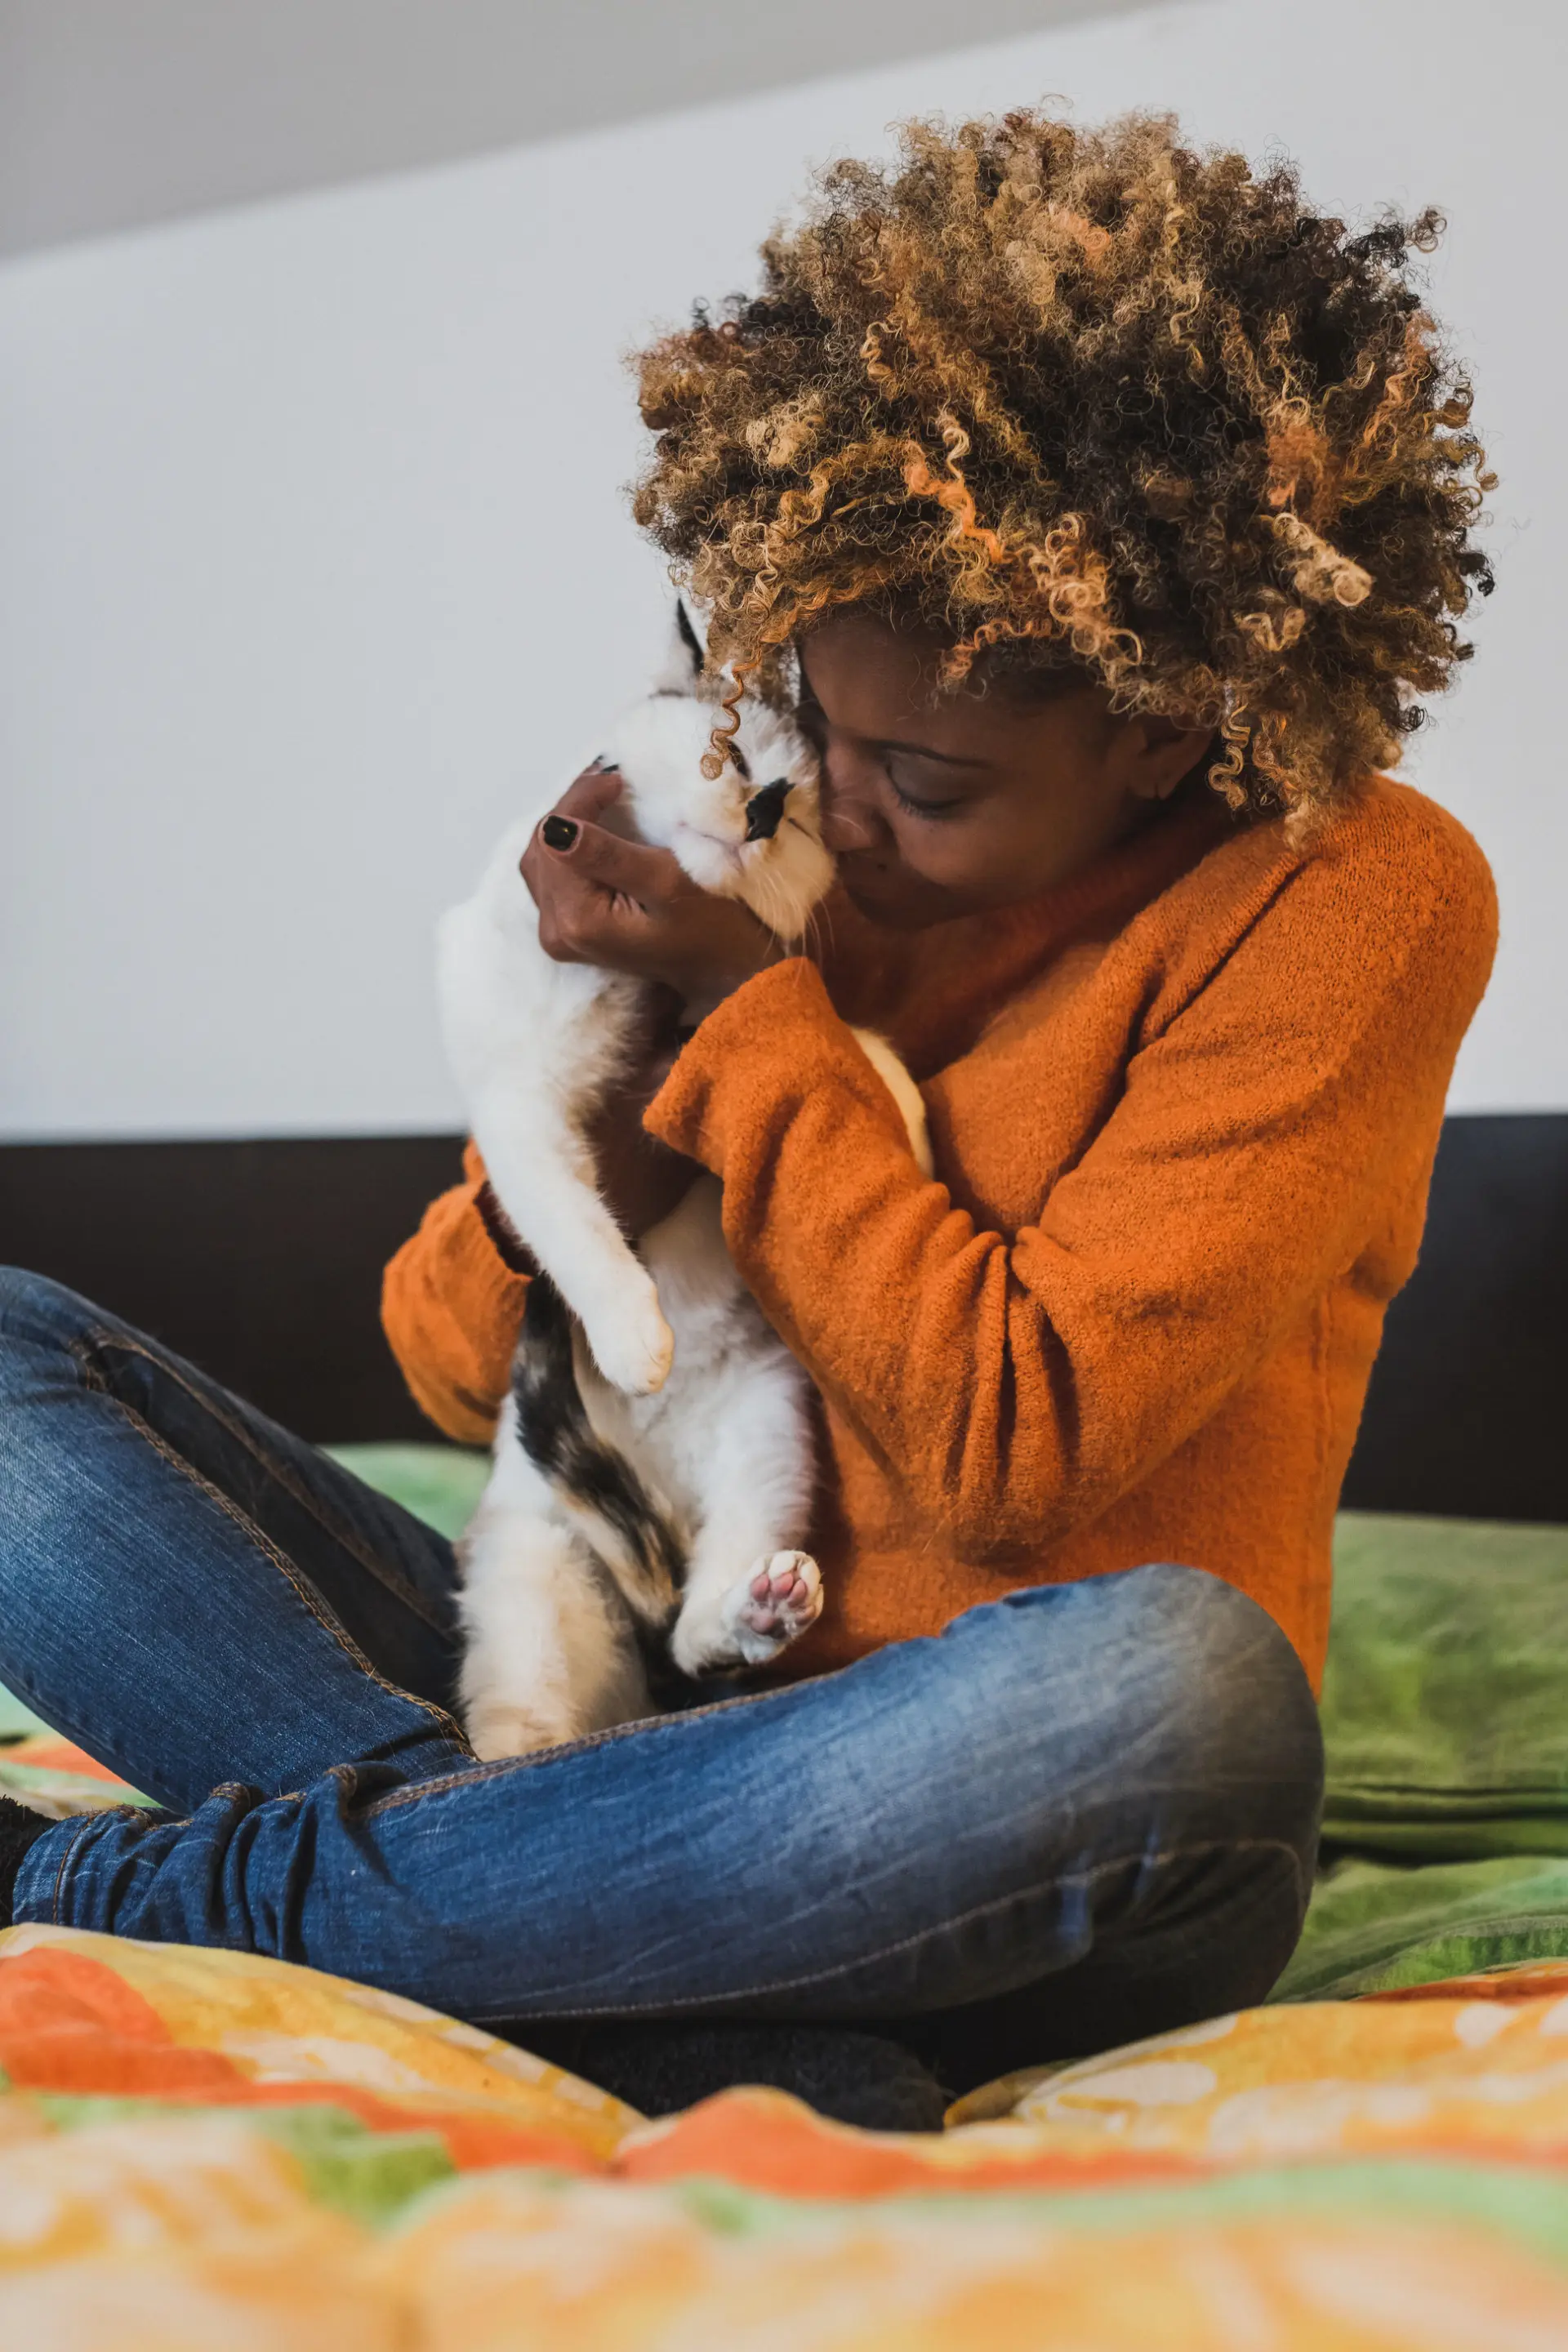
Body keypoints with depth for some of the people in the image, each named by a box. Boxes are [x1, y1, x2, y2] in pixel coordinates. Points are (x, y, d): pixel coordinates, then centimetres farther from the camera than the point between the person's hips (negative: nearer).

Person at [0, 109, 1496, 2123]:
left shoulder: (1360, 897, -7)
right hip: (630, 1714, 4)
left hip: (965, 1832, -4)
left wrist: (749, 1010, -12)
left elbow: (1015, 1440, -15)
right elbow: (452, 1365, 8)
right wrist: (572, 1166, -14)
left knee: (1173, 1685, -41)